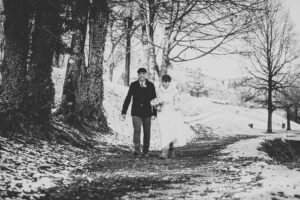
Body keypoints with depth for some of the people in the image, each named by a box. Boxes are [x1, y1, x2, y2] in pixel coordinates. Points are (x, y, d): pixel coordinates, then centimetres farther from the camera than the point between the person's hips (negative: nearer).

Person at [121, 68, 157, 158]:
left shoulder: (150, 85, 2)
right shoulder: (133, 85, 2)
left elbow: (154, 100, 3)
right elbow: (128, 98, 6)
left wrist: (154, 113, -4)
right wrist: (124, 112, 5)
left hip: (147, 112, 1)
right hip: (136, 112, -1)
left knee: (147, 132, 7)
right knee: (137, 131, -12)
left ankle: (146, 151, 22)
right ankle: (137, 151, -10)